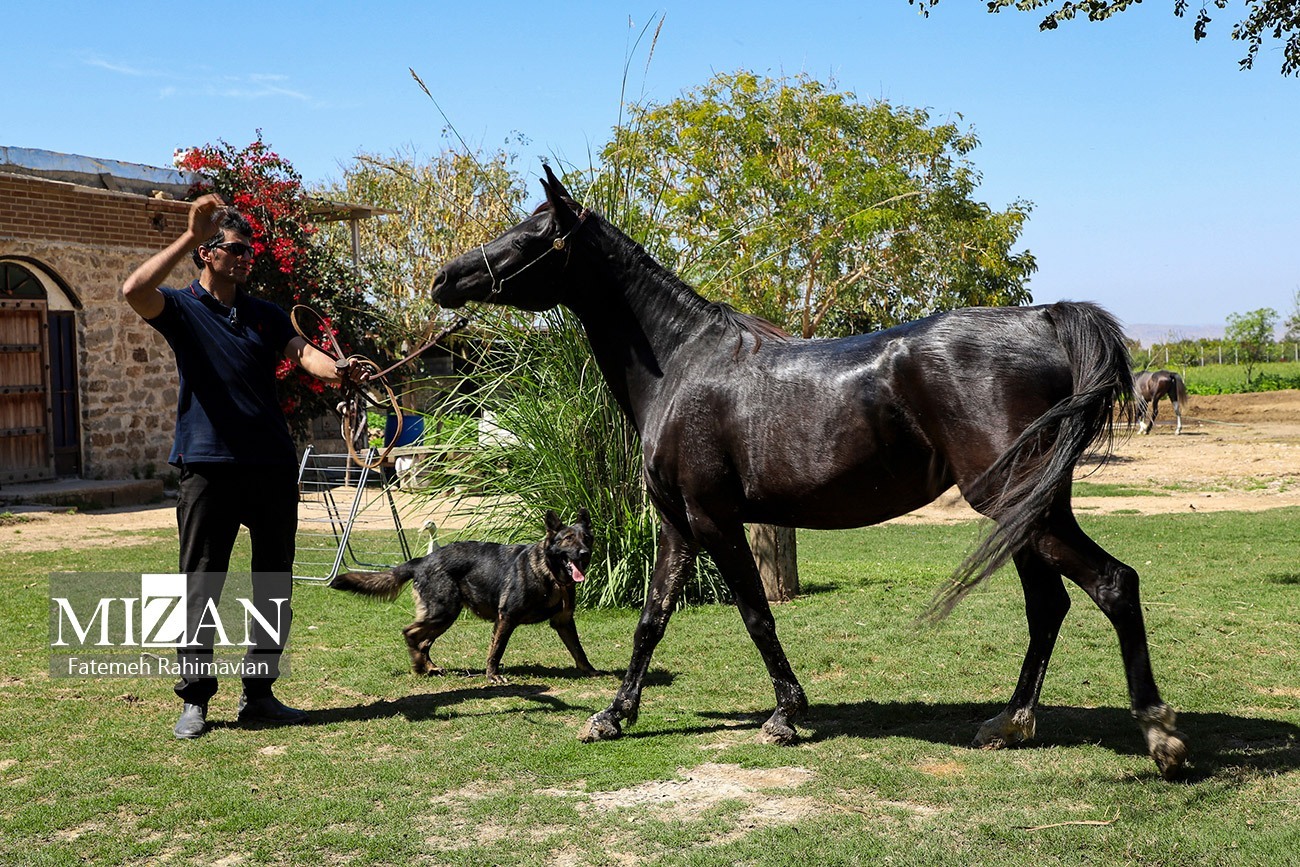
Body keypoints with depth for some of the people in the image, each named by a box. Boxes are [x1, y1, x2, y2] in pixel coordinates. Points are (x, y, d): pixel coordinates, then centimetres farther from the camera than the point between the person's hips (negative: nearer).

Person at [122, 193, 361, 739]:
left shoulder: (265, 314, 16)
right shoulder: (182, 308, 4)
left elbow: (302, 351, -2)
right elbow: (134, 290, -18)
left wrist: (336, 370, -25)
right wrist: (191, 235, -20)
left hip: (274, 465, 4)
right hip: (208, 464, -4)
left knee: (275, 582, 7)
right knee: (202, 584, -2)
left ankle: (259, 693, 18)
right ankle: (194, 698, 8)